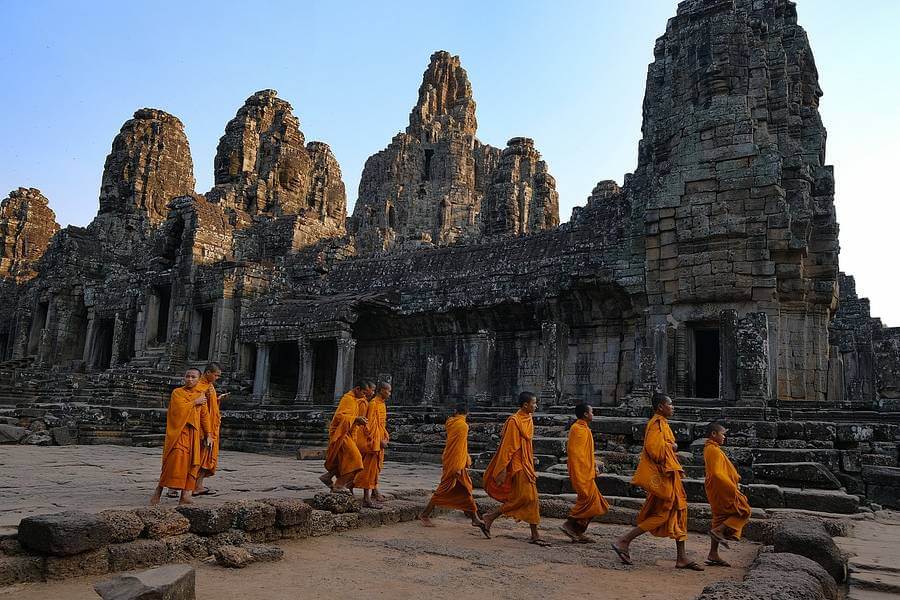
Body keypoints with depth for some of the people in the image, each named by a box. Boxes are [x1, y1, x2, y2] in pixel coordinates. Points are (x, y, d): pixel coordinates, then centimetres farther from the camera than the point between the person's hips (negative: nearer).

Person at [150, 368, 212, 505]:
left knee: (191, 463, -1)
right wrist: (195, 402, -5)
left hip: (193, 433, 4)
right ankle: (158, 490, -4)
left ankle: (185, 494, 1)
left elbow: (204, 416, 17)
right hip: (178, 431, -4)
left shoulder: (201, 395, 15)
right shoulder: (177, 392, 2)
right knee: (175, 458, -15)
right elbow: (180, 408, -16)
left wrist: (207, 435, 14)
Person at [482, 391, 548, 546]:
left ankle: (535, 535, 11)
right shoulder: (514, 421, -15)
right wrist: (503, 469, -20)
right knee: (524, 497, -12)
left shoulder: (529, 420, 11)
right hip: (517, 465, -9)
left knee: (532, 498, 6)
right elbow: (506, 446, -17)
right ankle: (491, 517, 1)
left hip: (526, 465, 9)